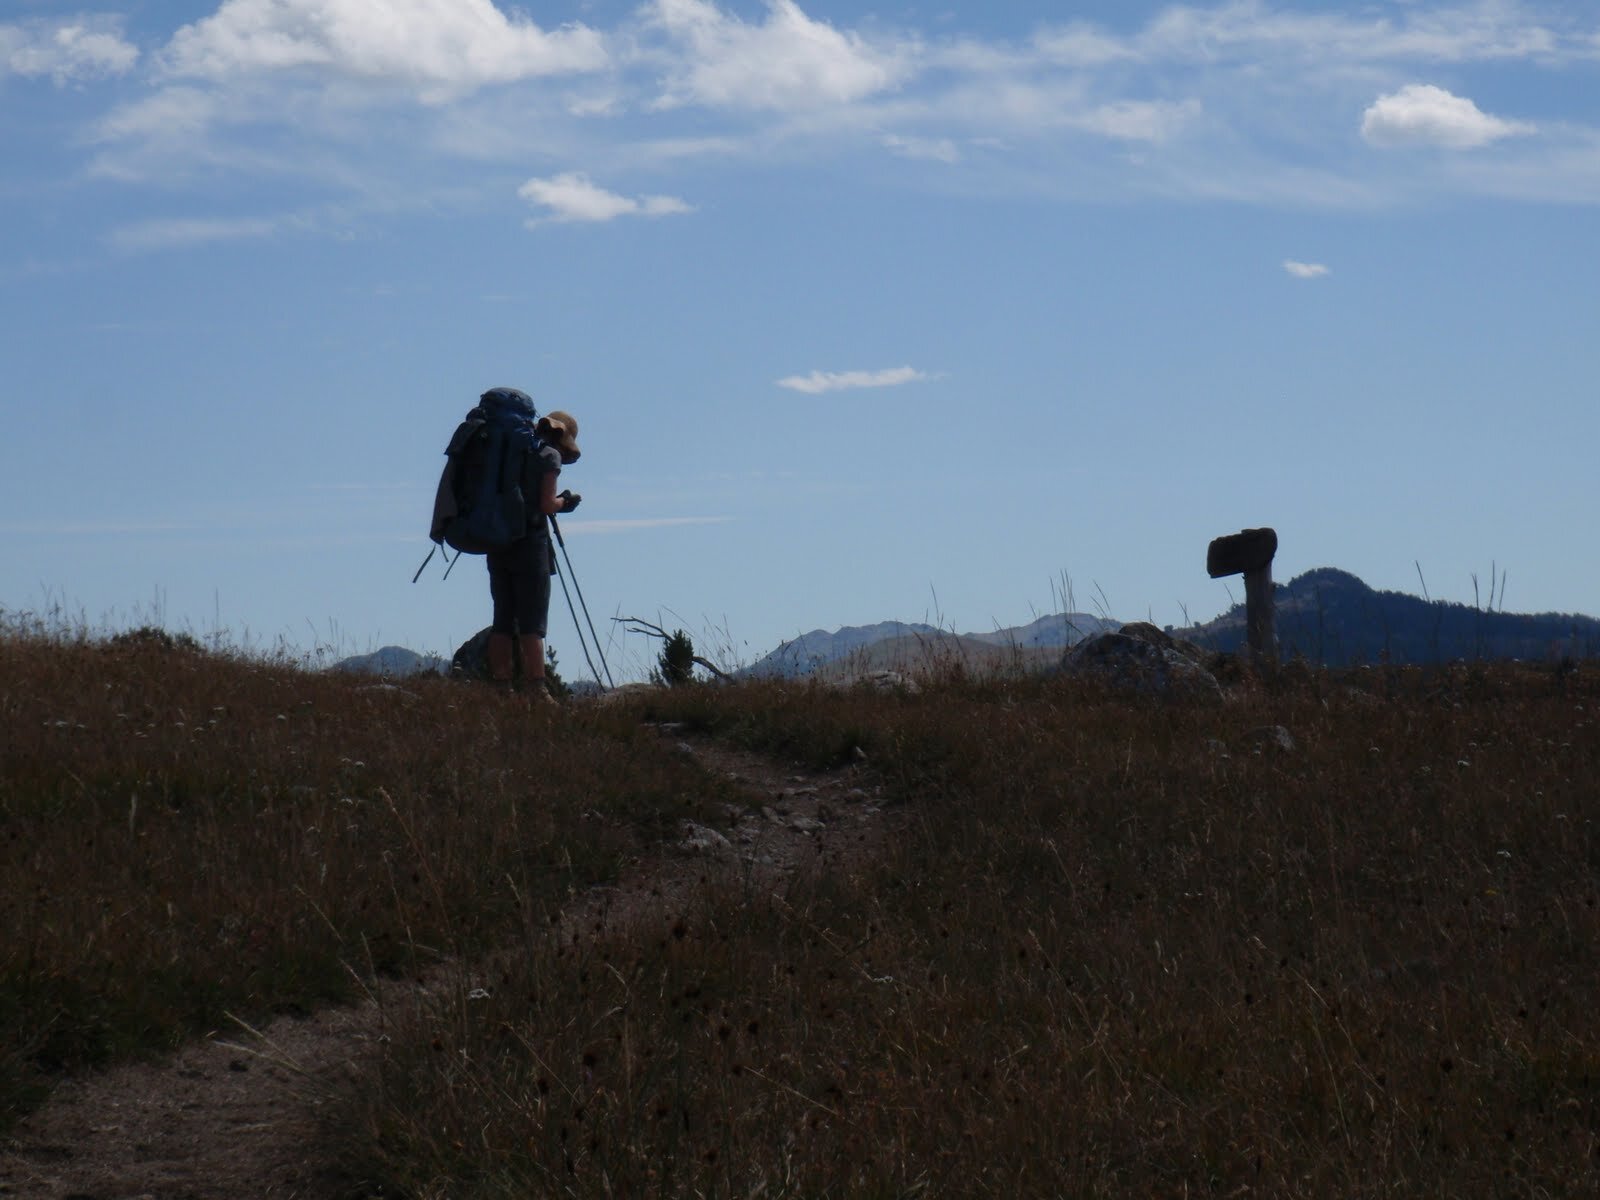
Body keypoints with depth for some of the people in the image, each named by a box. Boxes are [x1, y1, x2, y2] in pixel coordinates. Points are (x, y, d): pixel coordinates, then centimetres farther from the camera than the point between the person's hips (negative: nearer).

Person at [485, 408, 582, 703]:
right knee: (532, 623, -6)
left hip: (497, 543, 6)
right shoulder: (549, 455, -3)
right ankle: (536, 691, -10)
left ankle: (500, 690, 6)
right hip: (529, 544, -6)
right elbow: (547, 505, -11)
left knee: (503, 621, 8)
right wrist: (565, 501, 9)